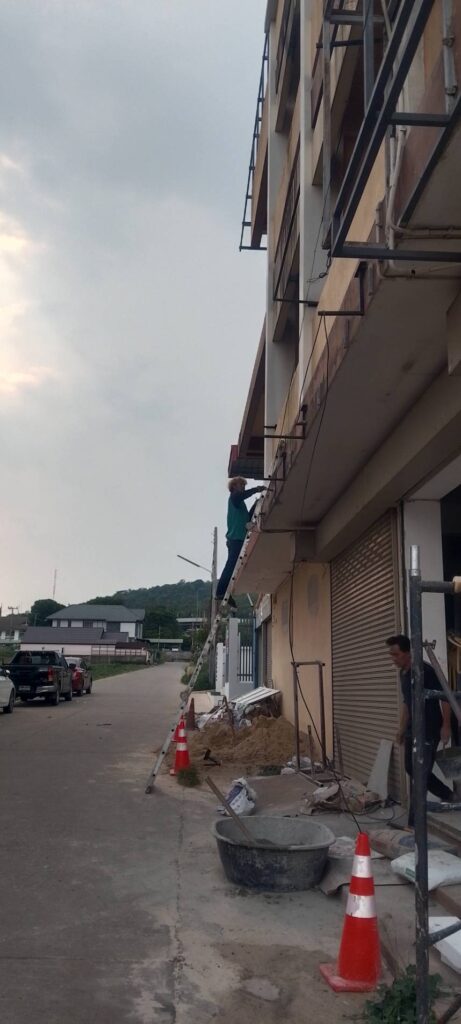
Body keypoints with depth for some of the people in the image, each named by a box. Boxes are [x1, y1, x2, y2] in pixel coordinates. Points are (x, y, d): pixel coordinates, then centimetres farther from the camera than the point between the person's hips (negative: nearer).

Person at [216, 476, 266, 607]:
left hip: (237, 539, 10)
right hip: (235, 538, -10)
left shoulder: (239, 503, 26)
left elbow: (248, 517, 24)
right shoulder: (234, 497, -2)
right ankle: (221, 593, -14)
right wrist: (256, 489, -22)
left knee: (232, 567, 7)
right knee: (231, 566, -14)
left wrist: (256, 506, 14)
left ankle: (223, 593, 6)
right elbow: (241, 495, -27)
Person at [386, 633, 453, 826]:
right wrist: (402, 728, 19)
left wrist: (446, 725, -19)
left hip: (429, 731, -9)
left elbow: (444, 696, -17)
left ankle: (415, 822, 3)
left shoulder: (425, 670, -19)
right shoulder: (403, 673, 8)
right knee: (411, 769, 16)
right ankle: (448, 795, 35)